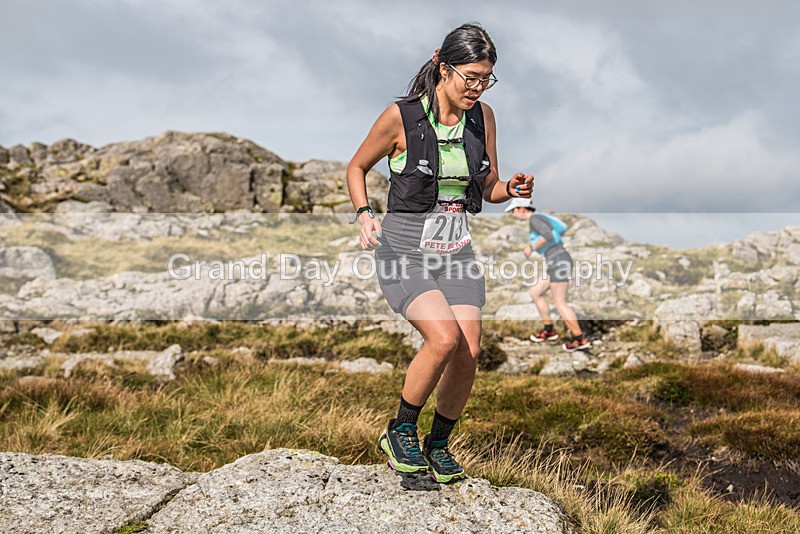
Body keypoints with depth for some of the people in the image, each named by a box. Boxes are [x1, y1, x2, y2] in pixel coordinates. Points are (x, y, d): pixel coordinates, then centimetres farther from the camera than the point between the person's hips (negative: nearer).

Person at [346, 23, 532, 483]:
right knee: (445, 337, -25)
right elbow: (357, 167, 6)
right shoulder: (401, 117, -9)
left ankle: (439, 444, 16)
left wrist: (512, 190, -8)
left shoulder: (482, 117, 5)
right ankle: (400, 432, 1)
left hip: (457, 249, 5)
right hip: (404, 248, -4)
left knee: (469, 352, -10)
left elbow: (488, 188, 14)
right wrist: (365, 215, -10)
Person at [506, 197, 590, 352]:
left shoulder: (534, 218, -11)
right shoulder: (537, 220, 20)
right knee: (535, 292, 17)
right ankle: (549, 330, 23)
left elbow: (548, 236, -26)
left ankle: (580, 339, 1)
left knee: (560, 304, -4)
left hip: (559, 263, -10)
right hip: (559, 262, 10)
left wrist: (531, 247, -13)